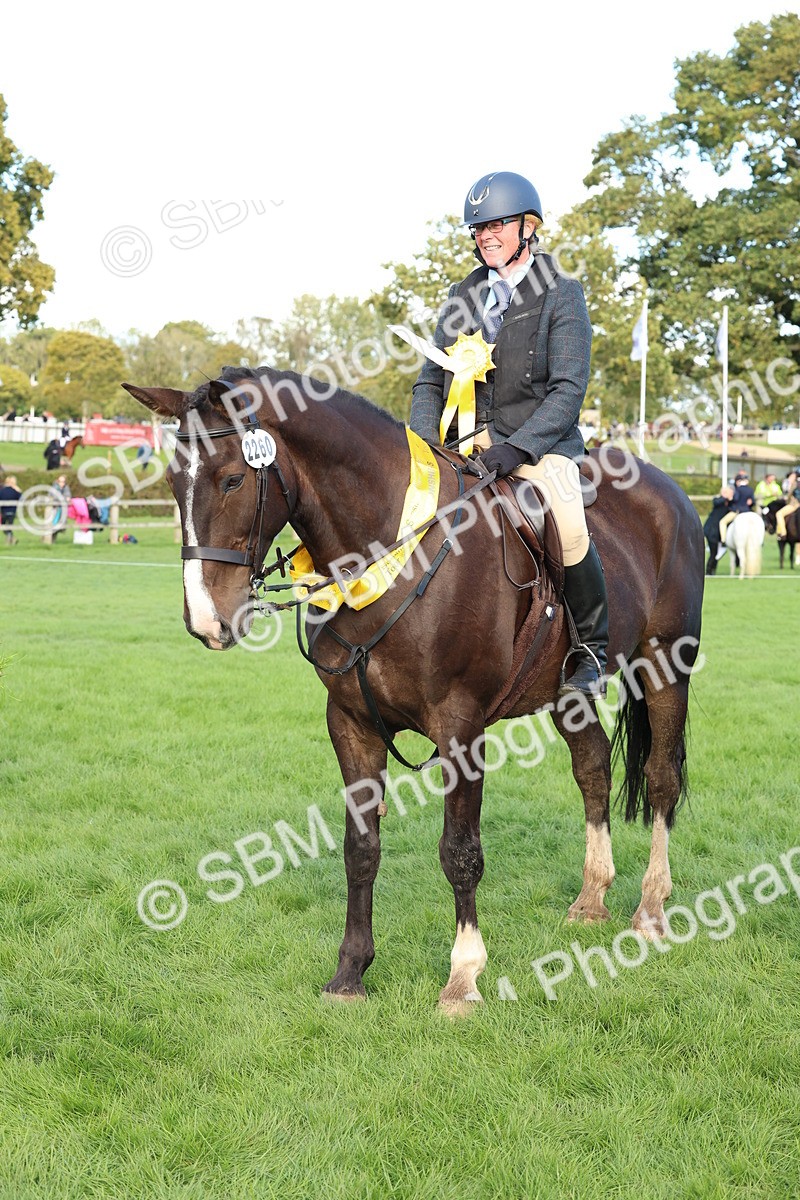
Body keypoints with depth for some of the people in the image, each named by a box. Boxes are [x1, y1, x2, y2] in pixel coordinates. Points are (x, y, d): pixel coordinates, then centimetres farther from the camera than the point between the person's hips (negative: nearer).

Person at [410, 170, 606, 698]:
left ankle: (592, 649, -9)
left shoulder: (562, 295, 0)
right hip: (468, 444, 5)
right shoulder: (463, 297, 15)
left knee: (566, 531, -32)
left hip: (540, 445, -5)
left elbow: (569, 389, -10)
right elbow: (431, 381, 14)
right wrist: (426, 442, -6)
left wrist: (515, 447, -23)